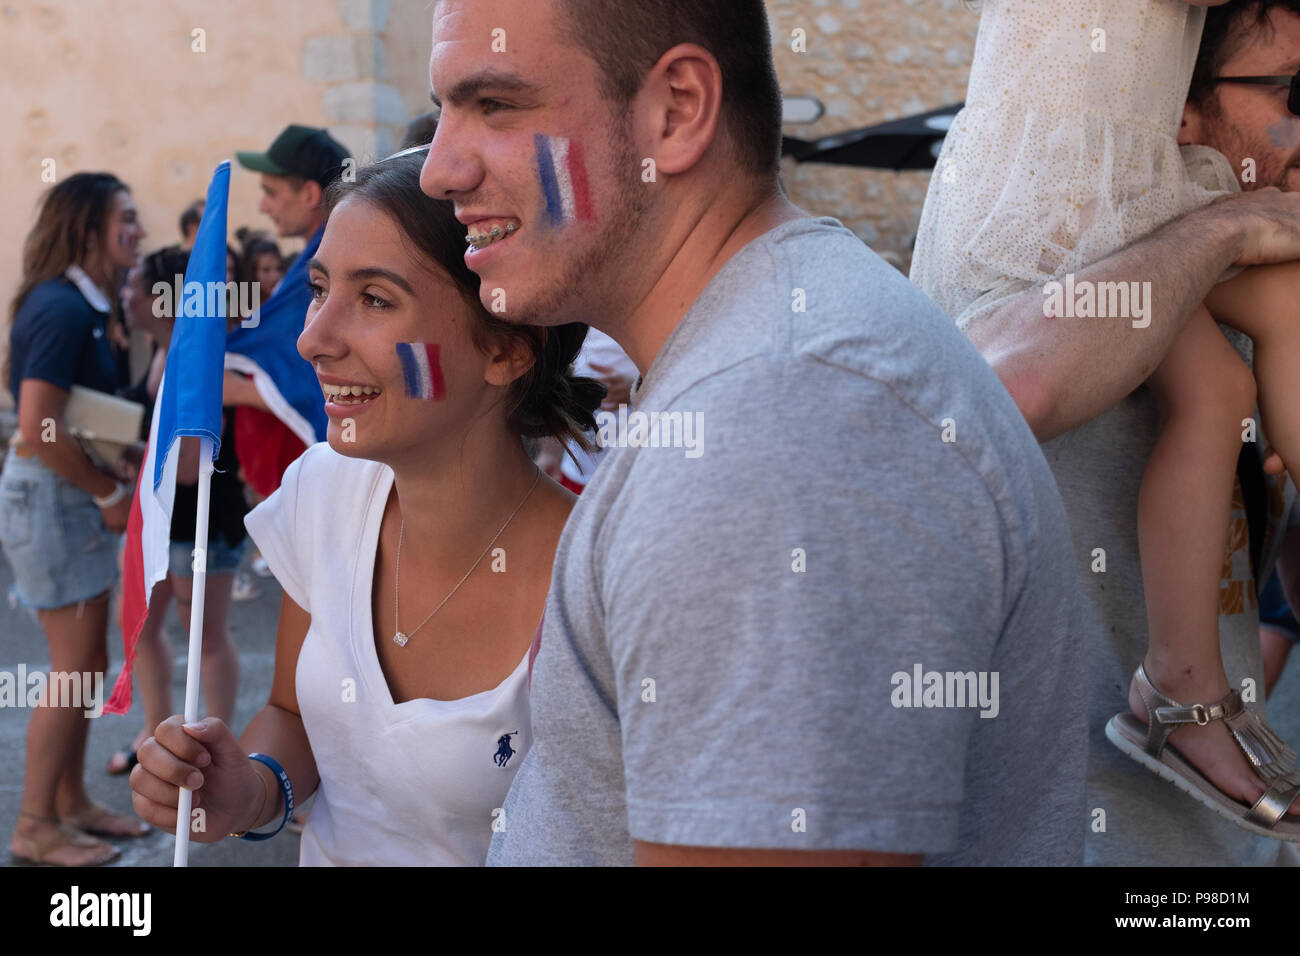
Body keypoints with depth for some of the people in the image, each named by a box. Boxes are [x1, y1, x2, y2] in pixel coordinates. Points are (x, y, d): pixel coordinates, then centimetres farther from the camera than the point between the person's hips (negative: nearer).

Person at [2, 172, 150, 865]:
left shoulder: (82, 305, 11)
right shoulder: (61, 309, -20)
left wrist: (118, 476, 2)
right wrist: (110, 493, -17)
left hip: (74, 496, 10)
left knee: (86, 664, 15)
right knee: (75, 668, -3)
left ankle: (71, 804, 27)